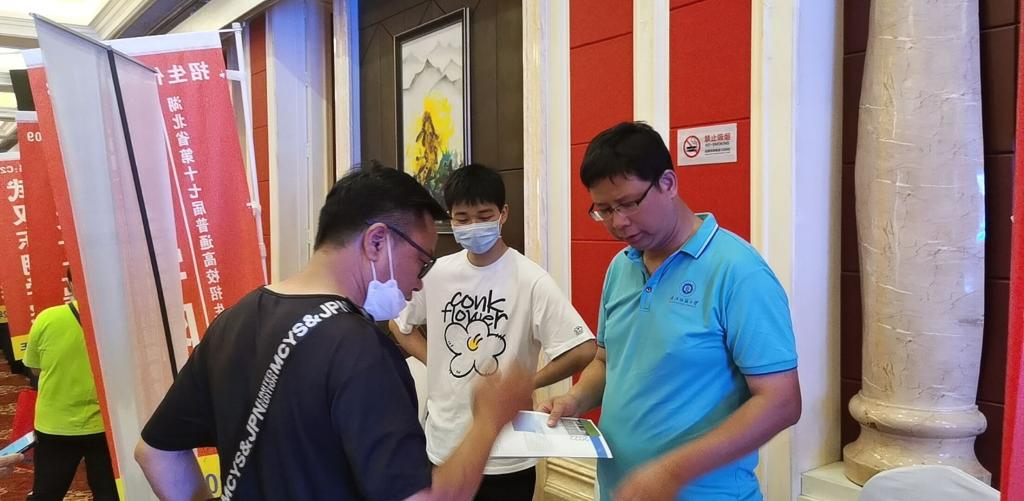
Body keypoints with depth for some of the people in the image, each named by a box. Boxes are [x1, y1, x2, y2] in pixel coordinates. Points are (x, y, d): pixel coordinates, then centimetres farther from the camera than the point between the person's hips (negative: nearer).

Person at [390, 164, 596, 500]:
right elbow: (399, 325, 15)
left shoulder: (530, 280, -15)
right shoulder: (437, 273, -1)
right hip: (443, 446, 4)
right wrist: (435, 362, 2)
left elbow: (583, 351, -18)